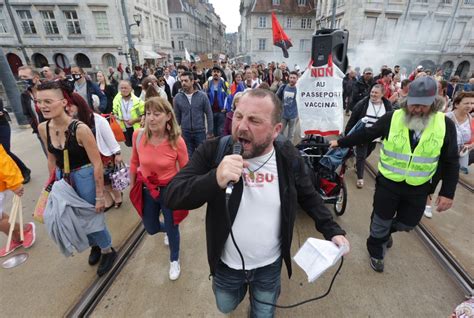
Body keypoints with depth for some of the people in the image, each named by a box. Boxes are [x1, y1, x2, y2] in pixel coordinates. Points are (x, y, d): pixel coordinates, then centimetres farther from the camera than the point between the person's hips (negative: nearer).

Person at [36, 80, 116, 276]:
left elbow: (97, 164, -21)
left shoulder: (80, 129, -25)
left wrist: (99, 196, -17)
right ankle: (95, 245, 49)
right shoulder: (43, 128, -6)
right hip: (63, 177, 6)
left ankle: (108, 251, 36)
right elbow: (52, 159, 9)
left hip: (84, 177, -6)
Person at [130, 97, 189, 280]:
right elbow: (134, 163, 3)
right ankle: (168, 229, 59)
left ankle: (174, 261, 47)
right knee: (151, 229, 22)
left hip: (170, 191, -3)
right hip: (146, 190, 3)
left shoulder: (177, 141, -24)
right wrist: (132, 186, 10)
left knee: (172, 229, 17)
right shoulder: (138, 136, -15)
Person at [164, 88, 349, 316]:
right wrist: (215, 179, -42)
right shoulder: (214, 151, -22)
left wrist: (332, 231, -7)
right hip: (226, 264, 1)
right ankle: (241, 289, 64)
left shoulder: (289, 157, -15)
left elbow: (309, 197, 2)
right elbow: (172, 197, -26)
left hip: (270, 265, 0)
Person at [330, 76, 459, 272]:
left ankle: (386, 232, 53)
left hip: (418, 188, 2)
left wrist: (447, 192, -5)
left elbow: (450, 162, -2)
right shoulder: (392, 118, -13)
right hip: (388, 183, -2)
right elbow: (365, 134, -2)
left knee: (407, 223, 18)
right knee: (380, 221, 12)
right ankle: (376, 252, 39)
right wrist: (341, 142, 1)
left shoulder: (445, 125, -9)